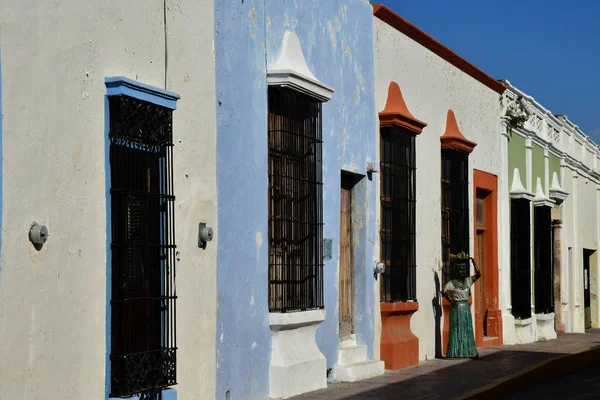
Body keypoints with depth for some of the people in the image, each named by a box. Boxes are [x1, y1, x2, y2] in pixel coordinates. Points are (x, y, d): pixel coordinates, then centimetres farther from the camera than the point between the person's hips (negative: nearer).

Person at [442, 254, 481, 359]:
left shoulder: (468, 281, 7)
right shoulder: (451, 283, -7)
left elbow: (478, 274, 1)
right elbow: (444, 292, -12)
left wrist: (473, 262, -3)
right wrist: (451, 301, -9)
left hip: (466, 308, 5)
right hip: (456, 308, -5)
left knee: (468, 330, 6)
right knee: (457, 330, -4)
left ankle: (469, 351, 11)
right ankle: (456, 352, -3)